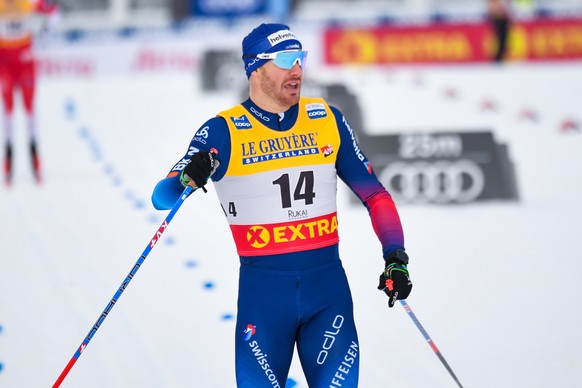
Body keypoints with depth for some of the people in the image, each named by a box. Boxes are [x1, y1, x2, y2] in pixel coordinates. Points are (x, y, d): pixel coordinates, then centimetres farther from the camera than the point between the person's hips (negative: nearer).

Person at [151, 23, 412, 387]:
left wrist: (396, 258, 2)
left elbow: (374, 193, 13)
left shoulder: (328, 120, 6)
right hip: (263, 288, -2)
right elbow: (162, 197, -9)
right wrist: (189, 179, -32)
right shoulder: (223, 132, -4)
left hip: (328, 285, 2)